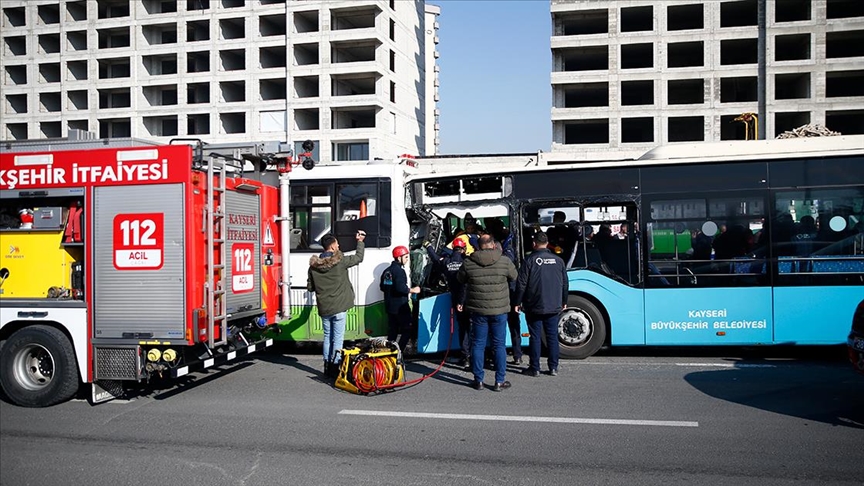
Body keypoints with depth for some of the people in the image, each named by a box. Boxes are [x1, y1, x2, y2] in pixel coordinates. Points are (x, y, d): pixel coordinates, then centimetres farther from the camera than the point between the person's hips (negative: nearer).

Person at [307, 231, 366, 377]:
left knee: (327, 336, 15)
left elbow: (310, 287, 6)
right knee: (338, 338, 2)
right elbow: (359, 257, 2)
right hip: (339, 307, -5)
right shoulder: (340, 261, -13)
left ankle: (327, 366, 19)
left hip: (323, 308, 5)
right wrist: (360, 241, 17)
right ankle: (335, 366, 1)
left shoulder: (314, 265, -1)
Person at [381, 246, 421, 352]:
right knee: (407, 330, -2)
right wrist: (412, 290, -12)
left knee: (392, 330, 15)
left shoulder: (387, 271, 11)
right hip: (400, 307, -9)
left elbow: (383, 287, 18)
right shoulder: (399, 271, -16)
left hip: (389, 306, 9)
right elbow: (401, 288, -26)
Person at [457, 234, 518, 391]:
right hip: (499, 310, 0)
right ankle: (500, 381, 11)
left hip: (478, 310, 1)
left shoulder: (468, 262, -6)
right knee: (499, 345, 8)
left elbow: (460, 279, 9)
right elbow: (514, 277, 9)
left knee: (478, 344, 10)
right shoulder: (504, 261, -7)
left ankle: (478, 380, 14)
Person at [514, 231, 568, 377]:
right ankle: (553, 367, 13)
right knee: (552, 336, 9)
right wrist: (563, 301, 22)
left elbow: (521, 283, -9)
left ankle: (534, 368, 7)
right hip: (553, 306, 3)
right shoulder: (558, 260, 3)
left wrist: (518, 302, -1)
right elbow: (564, 283, 11)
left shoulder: (530, 260, -8)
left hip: (534, 306, -3)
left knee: (535, 337, 3)